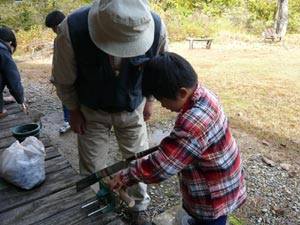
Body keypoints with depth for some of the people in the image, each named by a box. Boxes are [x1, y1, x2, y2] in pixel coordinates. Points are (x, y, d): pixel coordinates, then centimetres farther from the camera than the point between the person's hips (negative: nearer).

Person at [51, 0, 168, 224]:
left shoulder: (157, 28, -29)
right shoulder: (72, 30, -34)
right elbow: (64, 80, -13)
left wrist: (149, 99, 5)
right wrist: (73, 110, -1)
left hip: (132, 108, 1)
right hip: (92, 111, 0)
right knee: (93, 168, 8)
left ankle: (140, 207, 38)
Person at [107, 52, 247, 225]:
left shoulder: (194, 124, -40)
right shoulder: (202, 95, -10)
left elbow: (159, 167, -33)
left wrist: (124, 178, -20)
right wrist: (173, 143, 4)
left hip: (215, 194, -8)